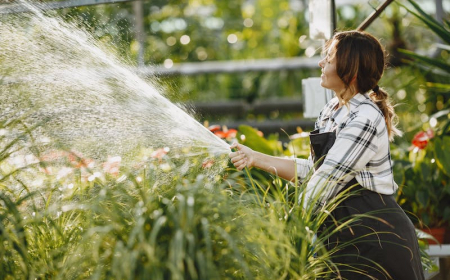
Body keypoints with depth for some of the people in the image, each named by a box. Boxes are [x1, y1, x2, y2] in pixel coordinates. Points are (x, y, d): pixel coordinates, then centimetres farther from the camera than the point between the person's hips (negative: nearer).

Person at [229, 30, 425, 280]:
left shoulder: (365, 119, -19)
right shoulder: (332, 110, 8)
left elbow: (325, 185, -21)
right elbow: (312, 170, 11)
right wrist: (256, 158, 6)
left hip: (376, 240, -8)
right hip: (346, 237, 8)